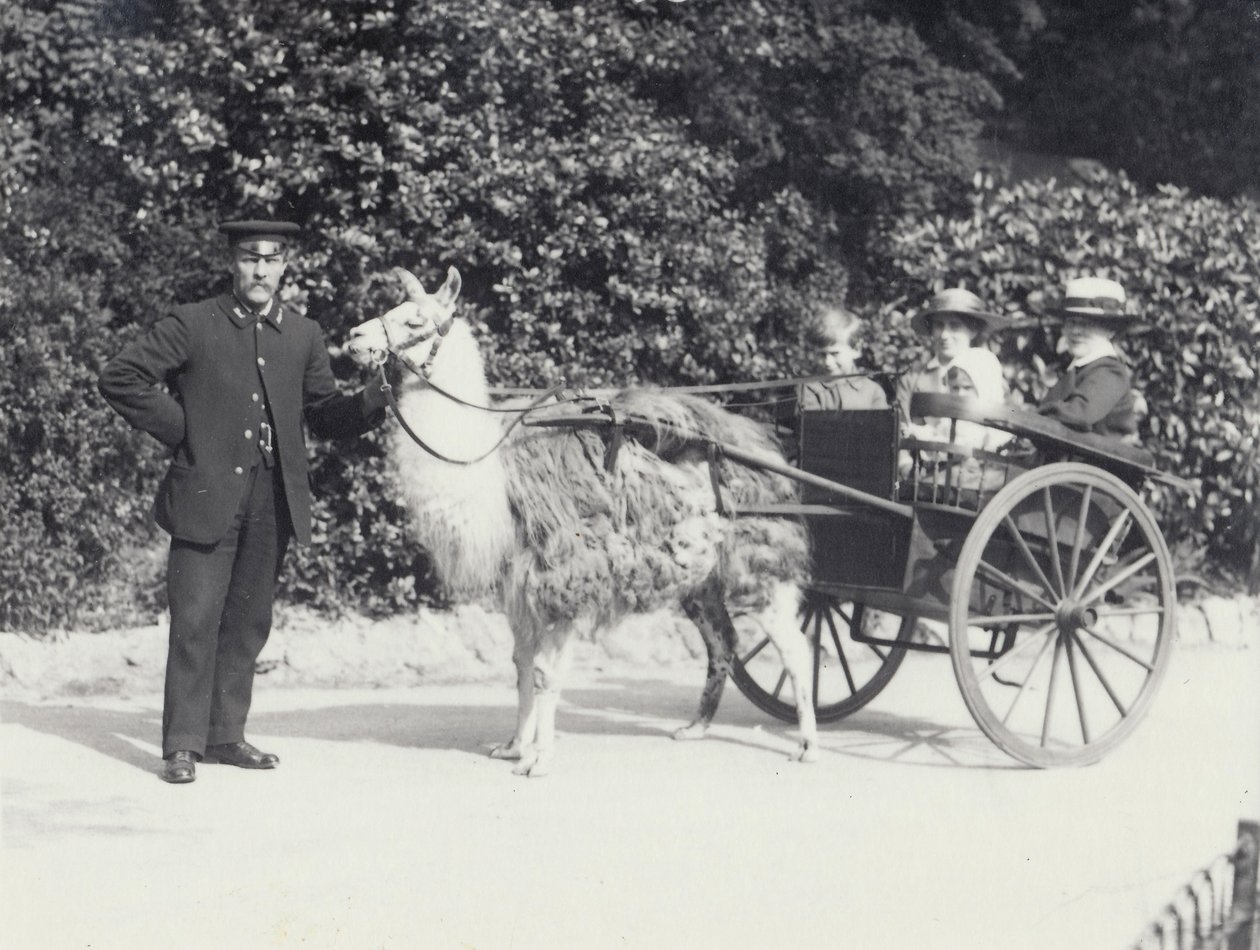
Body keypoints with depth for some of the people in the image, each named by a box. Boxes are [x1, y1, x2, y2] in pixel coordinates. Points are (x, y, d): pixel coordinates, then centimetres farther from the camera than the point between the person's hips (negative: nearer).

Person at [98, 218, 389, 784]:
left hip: (275, 499, 4)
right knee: (196, 619, -5)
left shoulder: (303, 336, 12)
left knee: (248, 621, 9)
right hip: (207, 496, -4)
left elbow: (328, 417, 14)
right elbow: (118, 379, -2)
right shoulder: (192, 325, -1)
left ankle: (225, 735, 20)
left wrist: (384, 397, -4)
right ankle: (182, 745, 2)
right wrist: (178, 430, -5)